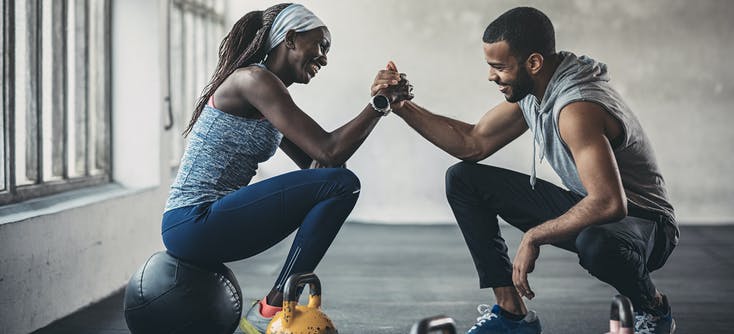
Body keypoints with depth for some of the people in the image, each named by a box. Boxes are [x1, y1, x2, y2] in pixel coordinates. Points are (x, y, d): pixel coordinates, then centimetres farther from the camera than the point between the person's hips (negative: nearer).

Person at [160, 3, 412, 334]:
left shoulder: (267, 93, 19)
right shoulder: (254, 80, -11)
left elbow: (316, 164, 16)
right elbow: (329, 151, -17)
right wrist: (381, 103, -9)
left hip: (208, 225, 11)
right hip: (192, 223, -11)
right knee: (341, 185, -16)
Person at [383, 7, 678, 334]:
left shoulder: (577, 107, -32)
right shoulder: (529, 91, -3)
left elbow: (609, 204, -40)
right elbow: (473, 144, 9)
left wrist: (534, 236, -30)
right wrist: (405, 108, -1)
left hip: (643, 221, -8)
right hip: (587, 208, 9)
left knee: (596, 244, -45)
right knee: (463, 179, 2)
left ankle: (654, 307, -9)